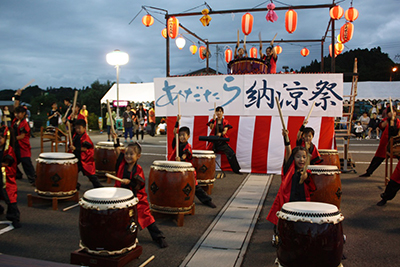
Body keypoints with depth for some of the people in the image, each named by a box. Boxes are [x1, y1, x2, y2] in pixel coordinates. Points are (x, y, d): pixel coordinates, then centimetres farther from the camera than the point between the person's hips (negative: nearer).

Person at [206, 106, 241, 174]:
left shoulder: (225, 121, 8)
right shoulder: (213, 120, 10)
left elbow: (225, 130, -7)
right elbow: (211, 128, -7)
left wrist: (221, 134, -28)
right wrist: (214, 119, -15)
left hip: (222, 141, 0)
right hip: (213, 140, 1)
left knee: (231, 153, -16)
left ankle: (236, 170, -7)